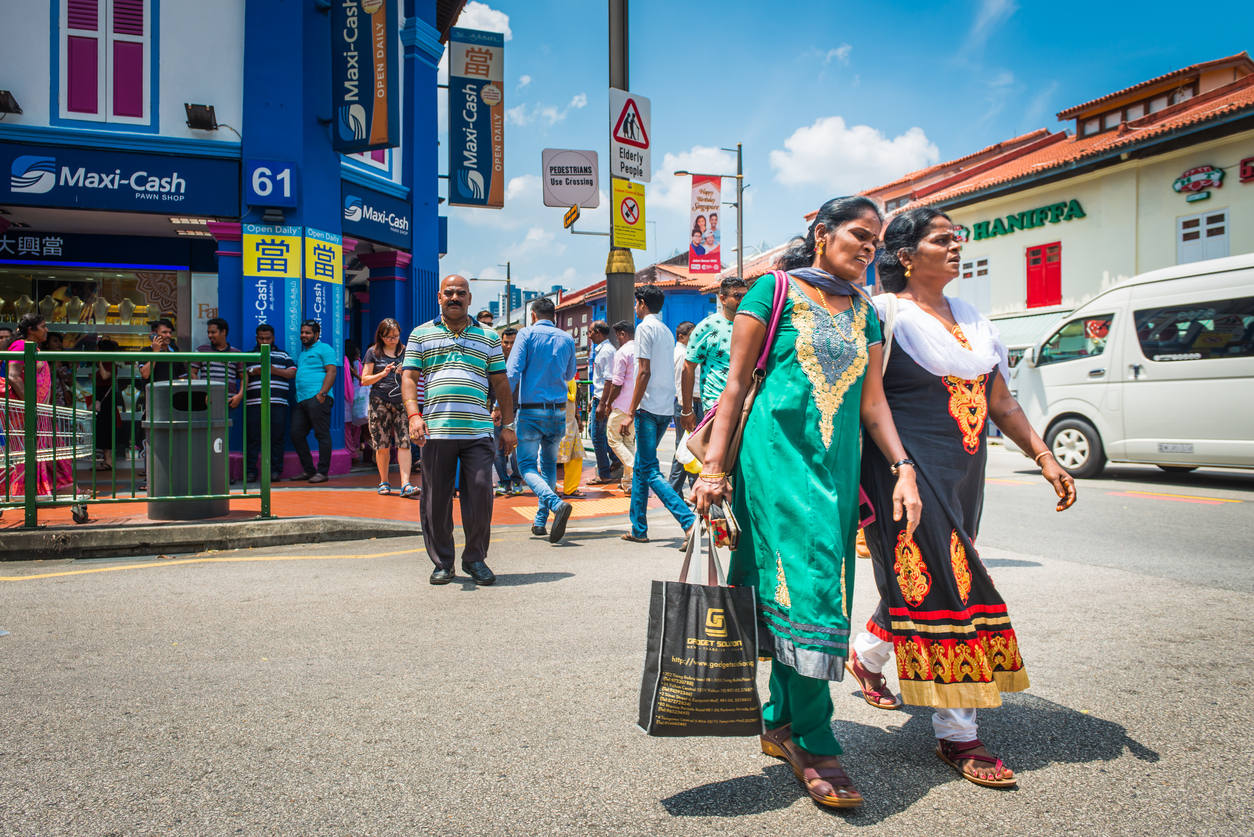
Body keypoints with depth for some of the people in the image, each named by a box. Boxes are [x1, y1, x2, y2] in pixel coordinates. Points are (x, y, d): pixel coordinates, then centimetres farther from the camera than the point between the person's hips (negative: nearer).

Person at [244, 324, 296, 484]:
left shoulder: (283, 355, 19)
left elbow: (293, 372, 8)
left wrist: (275, 370, -6)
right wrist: (253, 372, -8)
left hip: (278, 403, 0)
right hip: (254, 402, 0)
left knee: (277, 437, -3)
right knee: (252, 437, -3)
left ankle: (275, 470, 1)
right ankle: (250, 471, 1)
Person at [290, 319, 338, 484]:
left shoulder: (324, 349, 2)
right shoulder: (301, 353, 27)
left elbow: (331, 372, -8)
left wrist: (322, 393, -17)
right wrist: (296, 395, 17)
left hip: (317, 398, -9)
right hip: (301, 401, 9)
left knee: (322, 435, -6)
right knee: (296, 434, 5)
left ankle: (323, 472, -3)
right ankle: (308, 470, 13)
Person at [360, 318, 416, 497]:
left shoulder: (405, 352, 12)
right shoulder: (373, 352, 8)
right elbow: (365, 379, 6)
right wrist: (383, 373, -10)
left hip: (401, 401, 1)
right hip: (379, 402, -1)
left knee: (404, 443, -11)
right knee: (382, 446, 1)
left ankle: (406, 484, -14)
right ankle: (384, 482, 18)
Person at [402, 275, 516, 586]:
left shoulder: (488, 337, 16)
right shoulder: (421, 335, 13)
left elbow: (500, 383, 16)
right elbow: (408, 378, 6)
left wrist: (508, 425, 10)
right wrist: (414, 415, -10)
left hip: (478, 431, 0)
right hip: (435, 431, 0)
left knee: (480, 498, -4)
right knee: (436, 501, 3)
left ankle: (475, 558, 14)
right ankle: (442, 563, 17)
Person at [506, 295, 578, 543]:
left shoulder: (527, 334, -3)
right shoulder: (566, 339, 8)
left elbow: (512, 371, -12)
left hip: (531, 410, -4)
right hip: (558, 411, 4)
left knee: (528, 465, 1)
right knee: (549, 465, 17)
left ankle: (557, 504, -24)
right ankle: (540, 521, 15)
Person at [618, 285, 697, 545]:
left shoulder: (645, 328, -8)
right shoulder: (667, 331, 18)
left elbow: (644, 373, -15)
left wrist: (631, 412, -14)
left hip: (650, 407, -9)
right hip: (667, 409, 9)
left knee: (650, 471, -9)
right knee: (641, 467, 16)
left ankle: (689, 520, -21)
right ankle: (639, 529, 19)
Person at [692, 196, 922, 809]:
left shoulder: (865, 313, 18)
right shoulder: (775, 291, 1)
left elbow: (872, 399, 15)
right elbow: (736, 382, -2)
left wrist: (902, 467, 2)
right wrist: (713, 466, -8)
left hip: (838, 464, 6)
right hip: (777, 454, -5)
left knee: (794, 596, 8)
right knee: (806, 581, -13)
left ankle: (781, 724, 21)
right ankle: (814, 743, -2)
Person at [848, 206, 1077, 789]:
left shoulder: (971, 318, 15)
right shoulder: (887, 316, -7)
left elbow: (999, 399, 16)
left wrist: (1043, 456, 10)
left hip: (964, 474, 8)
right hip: (912, 472, -8)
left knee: (918, 580, 14)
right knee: (938, 586, -8)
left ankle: (866, 655, 41)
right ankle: (956, 736, 1)